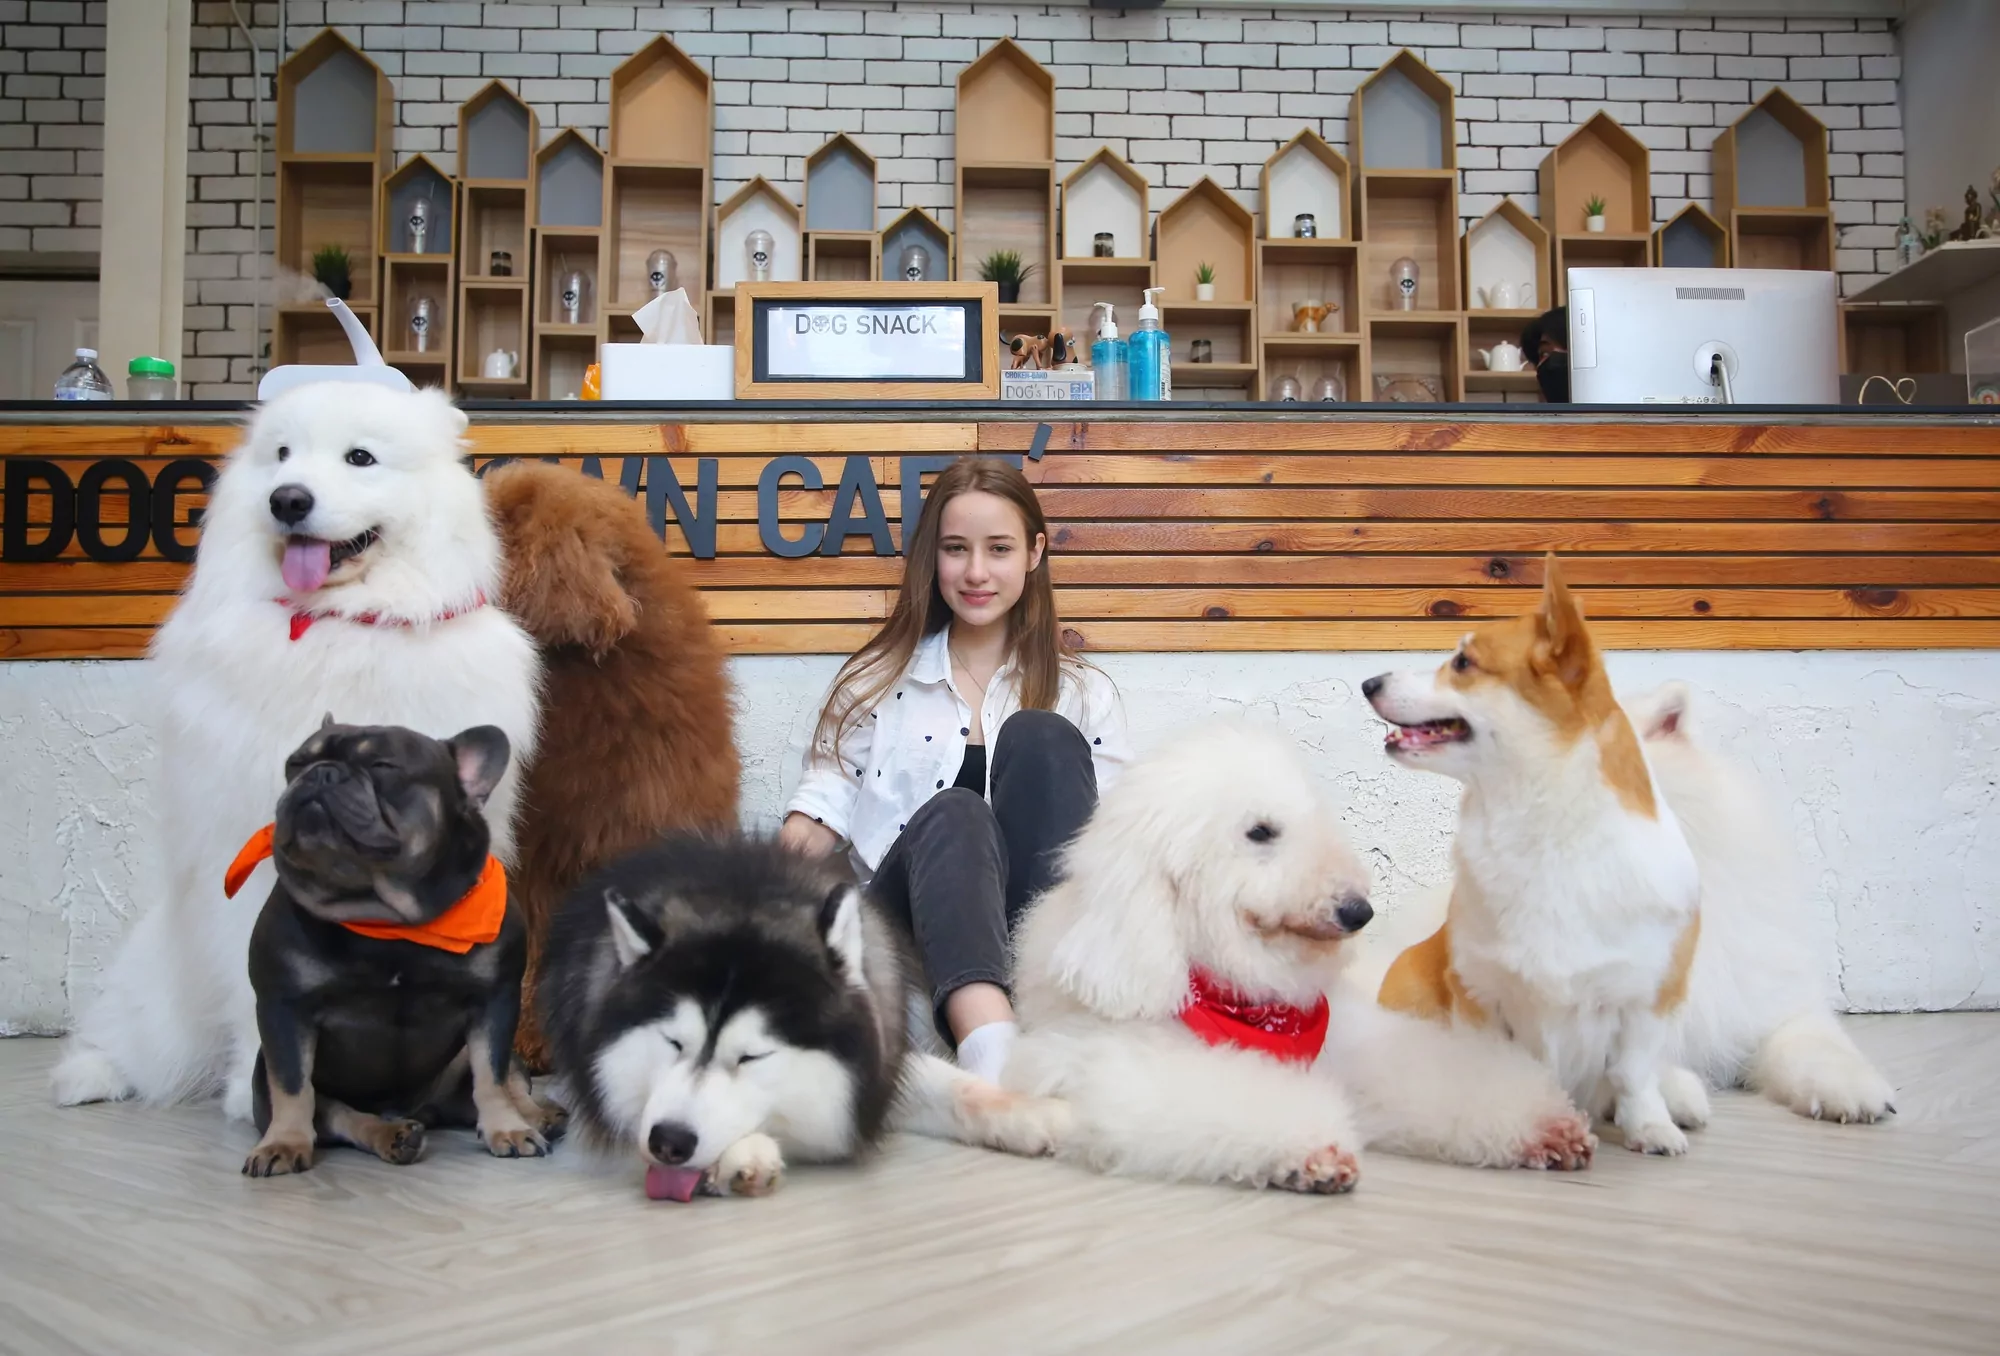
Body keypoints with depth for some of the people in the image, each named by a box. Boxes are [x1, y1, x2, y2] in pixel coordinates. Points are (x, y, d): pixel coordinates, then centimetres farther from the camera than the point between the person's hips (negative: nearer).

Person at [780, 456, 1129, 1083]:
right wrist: (798, 838, -15)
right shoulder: (879, 680, 17)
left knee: (1040, 736, -24)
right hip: (906, 915, 0)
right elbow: (828, 796, 8)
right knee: (951, 818, -33)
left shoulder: (1085, 693, 17)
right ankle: (992, 1056, -60)